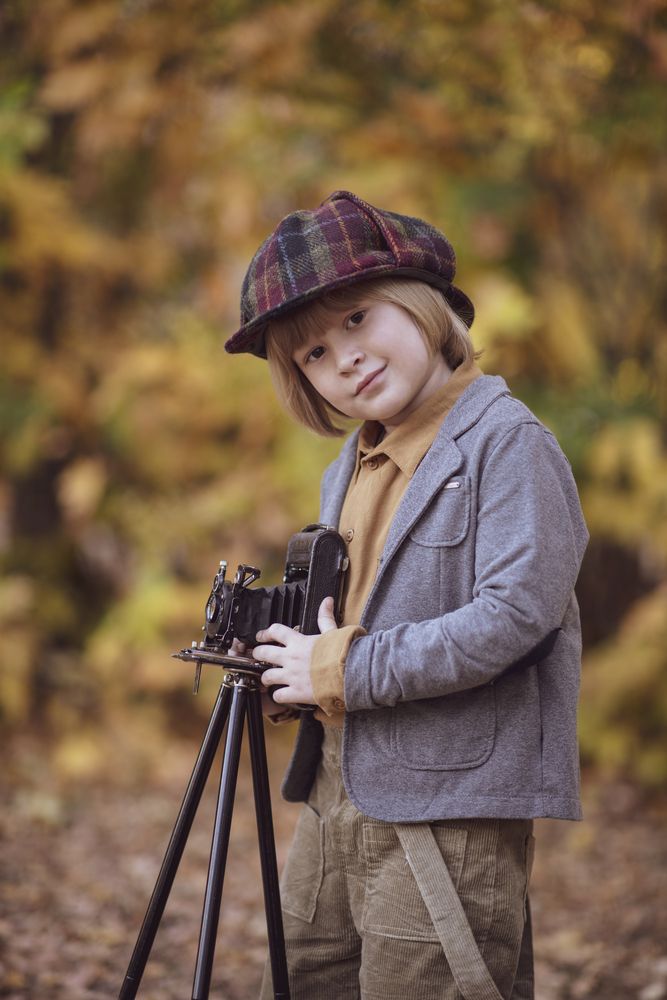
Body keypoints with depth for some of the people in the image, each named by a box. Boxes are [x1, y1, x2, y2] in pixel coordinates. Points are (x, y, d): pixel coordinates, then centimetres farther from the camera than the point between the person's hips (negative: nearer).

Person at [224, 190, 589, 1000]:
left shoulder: (508, 444, -10)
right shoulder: (351, 468, 17)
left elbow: (516, 613, -21)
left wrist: (342, 670, -16)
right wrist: (295, 660, 3)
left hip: (451, 817, -8)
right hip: (335, 801, 9)